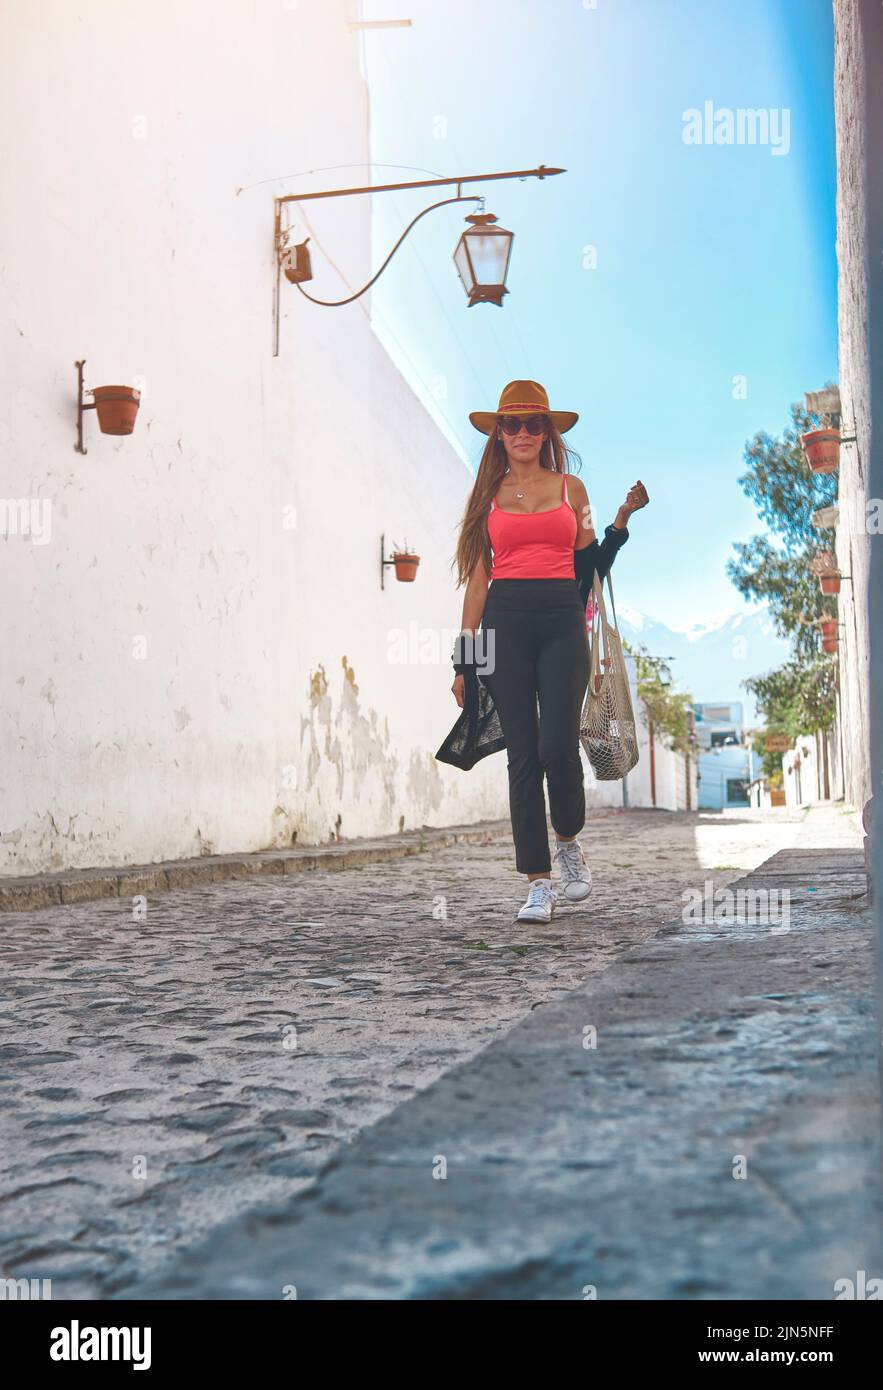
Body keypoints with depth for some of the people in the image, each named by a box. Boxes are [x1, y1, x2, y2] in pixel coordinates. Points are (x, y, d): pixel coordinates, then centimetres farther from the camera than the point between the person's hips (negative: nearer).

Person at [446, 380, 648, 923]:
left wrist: (623, 517, 4)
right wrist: (465, 656, 4)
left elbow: (591, 568, 14)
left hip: (562, 623, 0)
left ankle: (568, 840, 17)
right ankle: (539, 884, 4)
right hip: (506, 624, 0)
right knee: (523, 755, -2)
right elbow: (478, 578, 9)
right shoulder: (488, 495, 12)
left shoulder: (571, 488, 12)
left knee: (558, 745, -14)